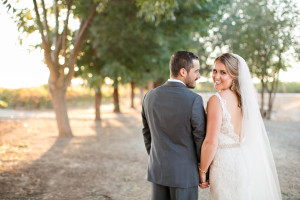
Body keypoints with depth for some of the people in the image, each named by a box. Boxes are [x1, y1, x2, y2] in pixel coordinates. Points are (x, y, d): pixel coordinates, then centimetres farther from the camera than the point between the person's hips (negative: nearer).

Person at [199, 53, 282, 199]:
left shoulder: (216, 101, -18)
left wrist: (202, 171, -9)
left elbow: (211, 143, -20)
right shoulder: (244, 97, 3)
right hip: (246, 161, 7)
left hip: (225, 164, -7)